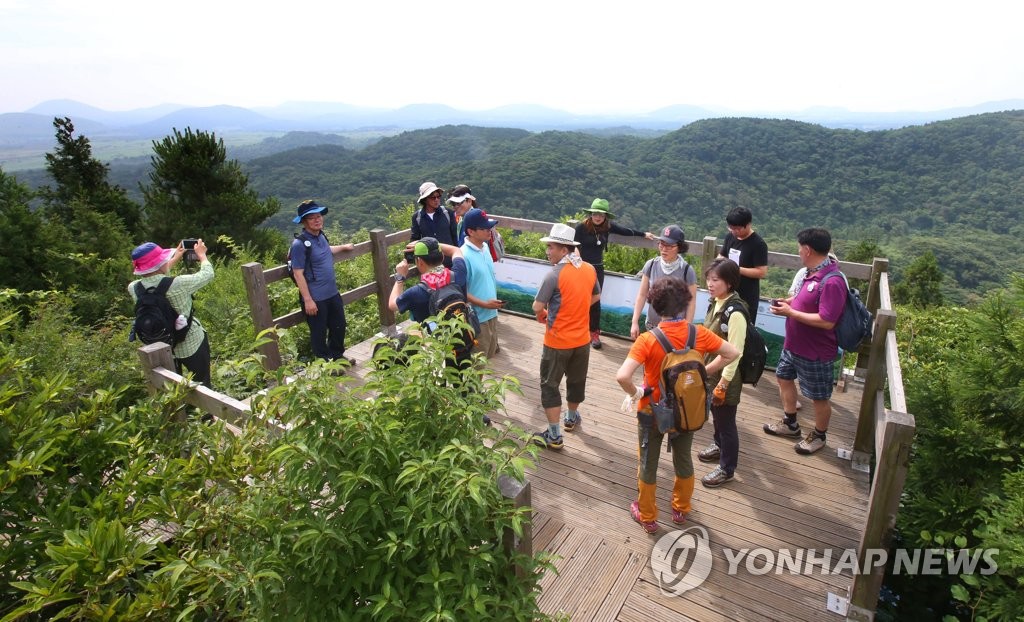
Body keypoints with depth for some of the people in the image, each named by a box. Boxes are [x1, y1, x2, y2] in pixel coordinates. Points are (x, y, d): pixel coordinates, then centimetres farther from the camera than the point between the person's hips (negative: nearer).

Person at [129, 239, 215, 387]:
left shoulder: (133, 288, -13)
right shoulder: (178, 285, -29)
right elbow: (207, 274, -12)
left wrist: (175, 258, 19)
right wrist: (202, 255, 7)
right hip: (192, 345, -5)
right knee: (203, 386, 14)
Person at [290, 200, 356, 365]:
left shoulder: (320, 235, 4)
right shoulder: (299, 244, -20)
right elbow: (298, 274, -20)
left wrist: (343, 247, 37)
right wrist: (308, 300, -20)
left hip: (333, 293, 8)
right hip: (315, 298, -8)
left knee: (339, 326, 21)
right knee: (319, 333, 10)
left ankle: (337, 355, 42)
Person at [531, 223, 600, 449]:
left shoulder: (555, 274, -22)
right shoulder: (590, 269, -1)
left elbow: (537, 307, -20)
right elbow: (596, 297, 14)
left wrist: (542, 316, 2)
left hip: (558, 341, -6)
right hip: (582, 338, 6)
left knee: (550, 385, 7)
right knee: (577, 380, 23)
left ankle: (554, 435, 12)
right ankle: (572, 418, 45)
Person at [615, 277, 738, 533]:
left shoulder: (647, 340, -26)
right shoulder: (699, 334, -15)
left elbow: (622, 376, -36)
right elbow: (732, 354, -2)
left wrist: (634, 394, -17)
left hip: (653, 412, -3)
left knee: (648, 464, 17)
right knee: (683, 460, 25)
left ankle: (647, 517, 34)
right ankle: (681, 509, 45)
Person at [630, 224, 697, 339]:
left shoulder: (687, 270, -12)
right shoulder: (651, 265, -5)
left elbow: (691, 302, -5)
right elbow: (642, 295, 2)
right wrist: (635, 322, 0)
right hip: (652, 326, 3)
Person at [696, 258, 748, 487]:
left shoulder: (735, 313, -27)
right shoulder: (716, 302, -1)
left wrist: (723, 384, -19)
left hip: (725, 376, -8)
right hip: (711, 370, 8)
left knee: (726, 421, 9)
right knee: (716, 415, 27)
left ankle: (726, 469, 27)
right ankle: (720, 446, 52)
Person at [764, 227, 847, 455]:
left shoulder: (832, 282, -29)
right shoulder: (812, 272, 0)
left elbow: (827, 321, -32)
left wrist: (790, 312, -27)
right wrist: (790, 301, -1)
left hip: (816, 353, -10)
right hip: (793, 344, 10)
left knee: (819, 397, 11)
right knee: (784, 377, 24)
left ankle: (819, 436, 33)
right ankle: (790, 423, 42)